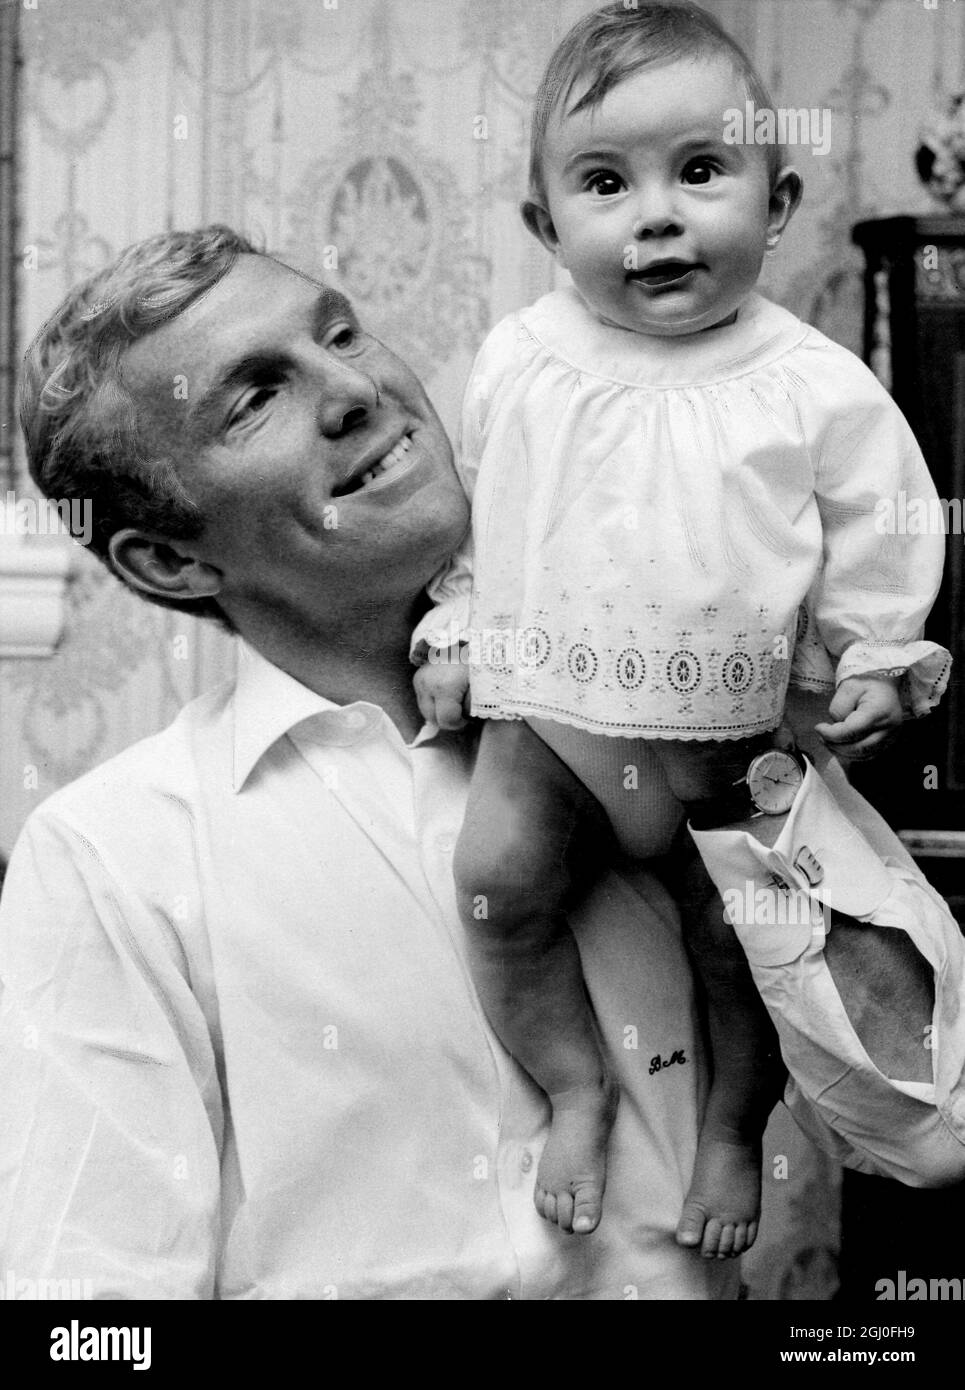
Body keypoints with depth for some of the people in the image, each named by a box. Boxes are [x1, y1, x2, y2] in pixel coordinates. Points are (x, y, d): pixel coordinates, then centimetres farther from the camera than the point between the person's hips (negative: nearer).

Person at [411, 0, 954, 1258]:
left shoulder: (818, 387, -11)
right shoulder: (518, 364, -5)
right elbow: (469, 508, 9)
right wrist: (452, 634, 8)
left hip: (736, 728, -1)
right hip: (544, 705, 2)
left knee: (739, 936, 6)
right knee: (500, 879, -12)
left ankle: (734, 1128, 32)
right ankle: (576, 1088, 11)